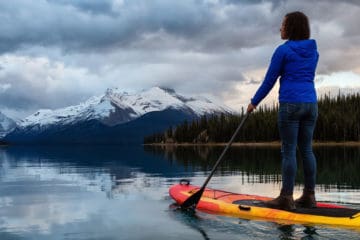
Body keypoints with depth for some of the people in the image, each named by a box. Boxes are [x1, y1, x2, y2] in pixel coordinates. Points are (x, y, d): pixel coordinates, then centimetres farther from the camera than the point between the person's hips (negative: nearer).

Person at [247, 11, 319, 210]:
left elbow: (269, 81, -4)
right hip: (311, 104, 7)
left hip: (290, 104, -7)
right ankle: (309, 196, 12)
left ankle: (286, 198, -2)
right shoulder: (313, 50, 13)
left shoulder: (283, 50, -6)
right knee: (307, 149, 9)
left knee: (289, 150, -4)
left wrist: (254, 102, 5)